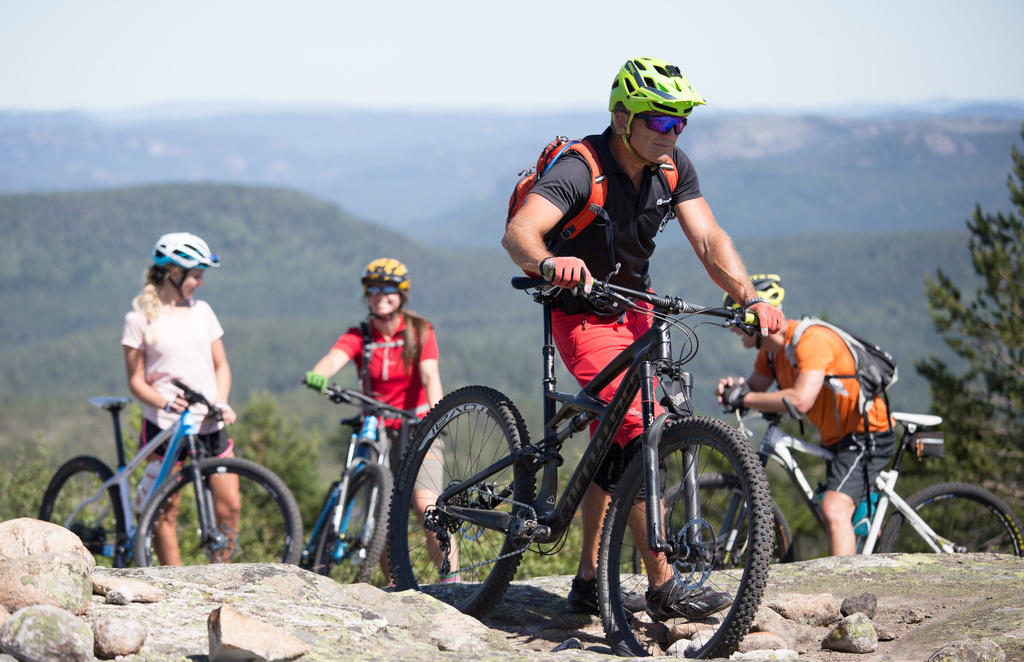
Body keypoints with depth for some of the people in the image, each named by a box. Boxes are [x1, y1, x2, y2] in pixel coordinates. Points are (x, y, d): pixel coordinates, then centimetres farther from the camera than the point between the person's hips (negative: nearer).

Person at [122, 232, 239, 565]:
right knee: (165, 511, -1)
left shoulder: (202, 311, 11)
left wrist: (221, 402, -6)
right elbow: (136, 381, -2)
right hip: (164, 426, -4)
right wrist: (165, 402, -20)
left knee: (229, 506, -2)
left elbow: (221, 365, 13)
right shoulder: (140, 319, -2)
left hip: (209, 425, 4)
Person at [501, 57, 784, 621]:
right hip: (583, 316, -7)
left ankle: (588, 580, 27)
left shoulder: (673, 168, -7)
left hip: (635, 311, 7)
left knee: (612, 446, 14)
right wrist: (549, 263, -62)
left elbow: (708, 240, -13)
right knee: (643, 436, -21)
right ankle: (662, 588, -18)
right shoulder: (579, 171, -26)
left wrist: (751, 299, -29)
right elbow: (517, 233, -40)